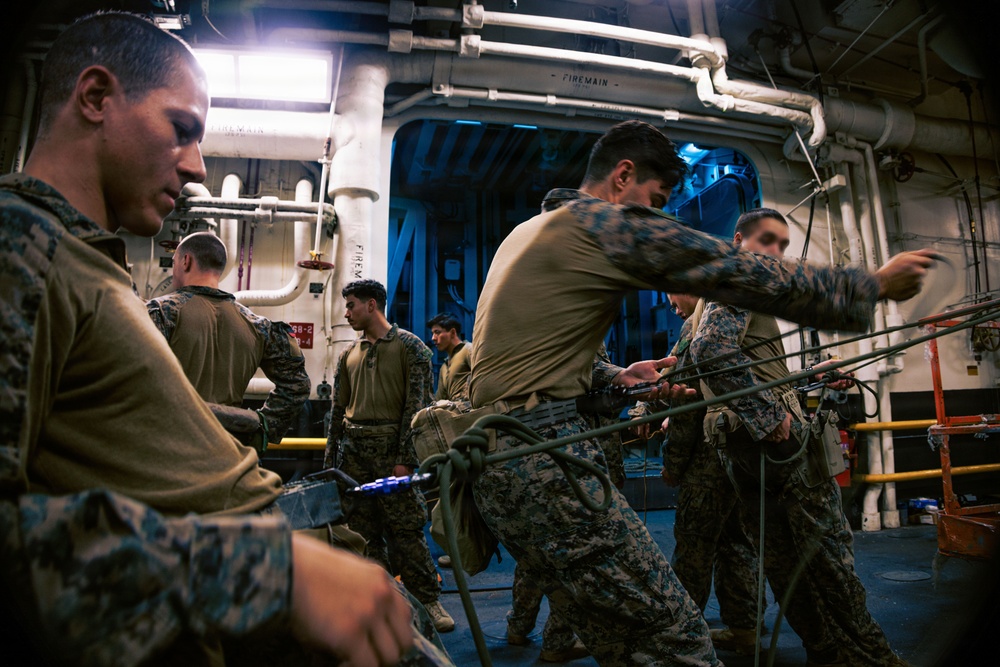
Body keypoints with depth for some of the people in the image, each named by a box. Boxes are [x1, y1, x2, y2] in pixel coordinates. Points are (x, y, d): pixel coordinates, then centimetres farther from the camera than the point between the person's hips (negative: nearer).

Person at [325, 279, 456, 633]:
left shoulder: (409, 346, -2)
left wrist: (405, 458, -14)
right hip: (353, 449, 6)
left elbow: (417, 405, -8)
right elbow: (338, 409, 17)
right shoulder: (349, 354, 15)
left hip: (391, 447, -5)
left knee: (405, 529, -4)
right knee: (363, 529, 8)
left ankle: (427, 601, 9)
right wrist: (330, 460, 12)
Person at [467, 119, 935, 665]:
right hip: (542, 460, -10)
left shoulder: (527, 232, 21)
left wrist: (618, 379, 17)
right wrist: (875, 284, 8)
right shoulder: (610, 223, -8)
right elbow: (747, 276, -6)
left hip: (488, 459, 10)